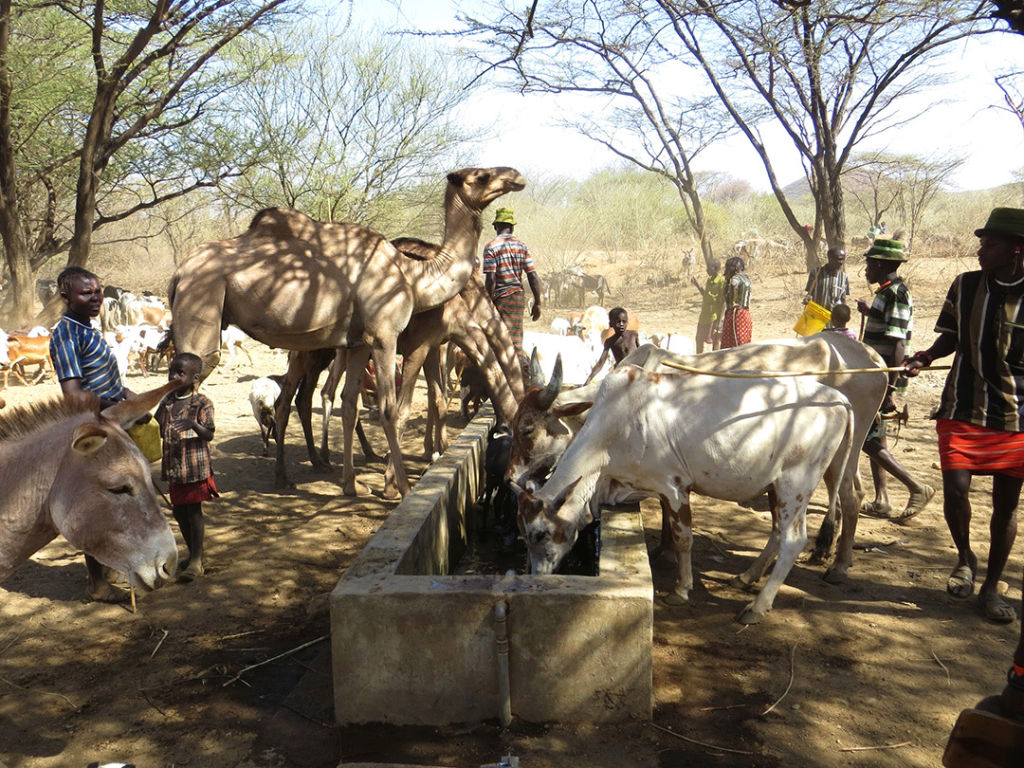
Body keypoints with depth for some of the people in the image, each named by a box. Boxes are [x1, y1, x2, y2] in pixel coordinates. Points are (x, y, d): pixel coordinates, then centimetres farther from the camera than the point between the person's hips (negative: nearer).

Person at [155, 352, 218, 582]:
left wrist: (193, 424, -34)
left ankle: (197, 561, 6)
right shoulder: (166, 403, 8)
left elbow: (209, 435, -17)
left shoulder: (201, 403, -10)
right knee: (179, 511, 14)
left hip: (195, 466, -6)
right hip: (173, 467, 7)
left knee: (194, 511, -2)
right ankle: (192, 554, 29)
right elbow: (159, 430, 17)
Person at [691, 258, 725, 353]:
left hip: (714, 317, -8)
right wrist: (697, 284, 11)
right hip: (704, 315, 8)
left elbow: (722, 303, -16)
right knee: (699, 339, 15)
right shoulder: (708, 280, 9)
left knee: (715, 341, 2)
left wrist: (718, 321, -19)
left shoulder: (722, 282, -14)